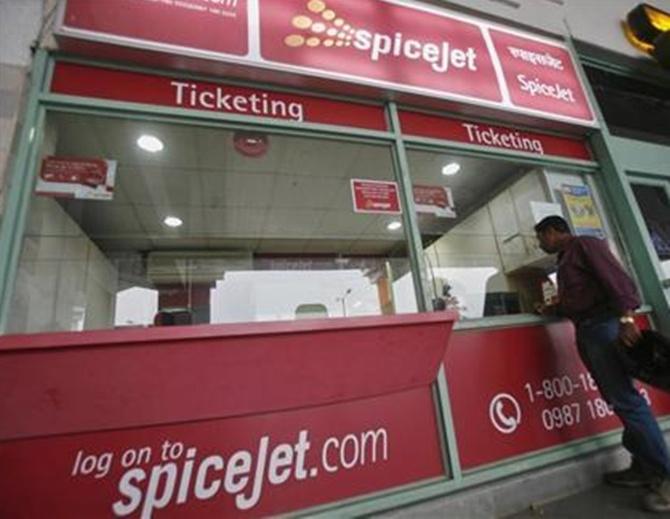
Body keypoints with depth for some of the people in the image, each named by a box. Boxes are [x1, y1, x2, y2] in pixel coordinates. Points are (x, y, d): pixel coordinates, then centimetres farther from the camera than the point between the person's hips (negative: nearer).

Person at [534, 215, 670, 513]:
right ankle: (644, 467, 18)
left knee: (626, 400, -8)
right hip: (585, 331, 9)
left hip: (603, 325, -9)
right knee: (617, 399, 10)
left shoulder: (585, 244, -3)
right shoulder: (565, 260, 23)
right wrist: (552, 309, 15)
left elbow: (616, 278, -16)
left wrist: (625, 318, -25)